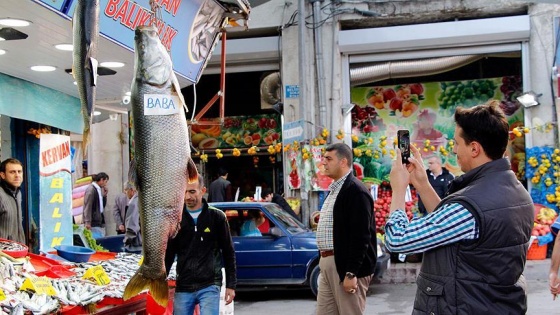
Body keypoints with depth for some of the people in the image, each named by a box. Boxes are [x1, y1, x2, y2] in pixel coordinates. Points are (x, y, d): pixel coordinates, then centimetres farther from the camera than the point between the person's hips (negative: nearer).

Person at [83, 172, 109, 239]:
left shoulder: (99, 189, 16)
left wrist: (104, 195, 6)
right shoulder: (91, 189, -9)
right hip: (94, 223, -9)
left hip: (100, 222, 9)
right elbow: (87, 207, -14)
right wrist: (87, 222, -19)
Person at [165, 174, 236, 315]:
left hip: (209, 286, -3)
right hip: (183, 288, 3)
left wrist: (231, 285, 2)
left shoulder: (217, 217, 1)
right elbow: (168, 253, 11)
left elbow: (228, 252, 5)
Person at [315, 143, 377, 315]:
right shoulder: (334, 189, 16)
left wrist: (351, 273, -22)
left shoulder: (356, 190, -15)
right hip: (328, 263, 10)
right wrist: (324, 260, 19)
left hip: (346, 265, -10)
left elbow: (361, 236, -20)